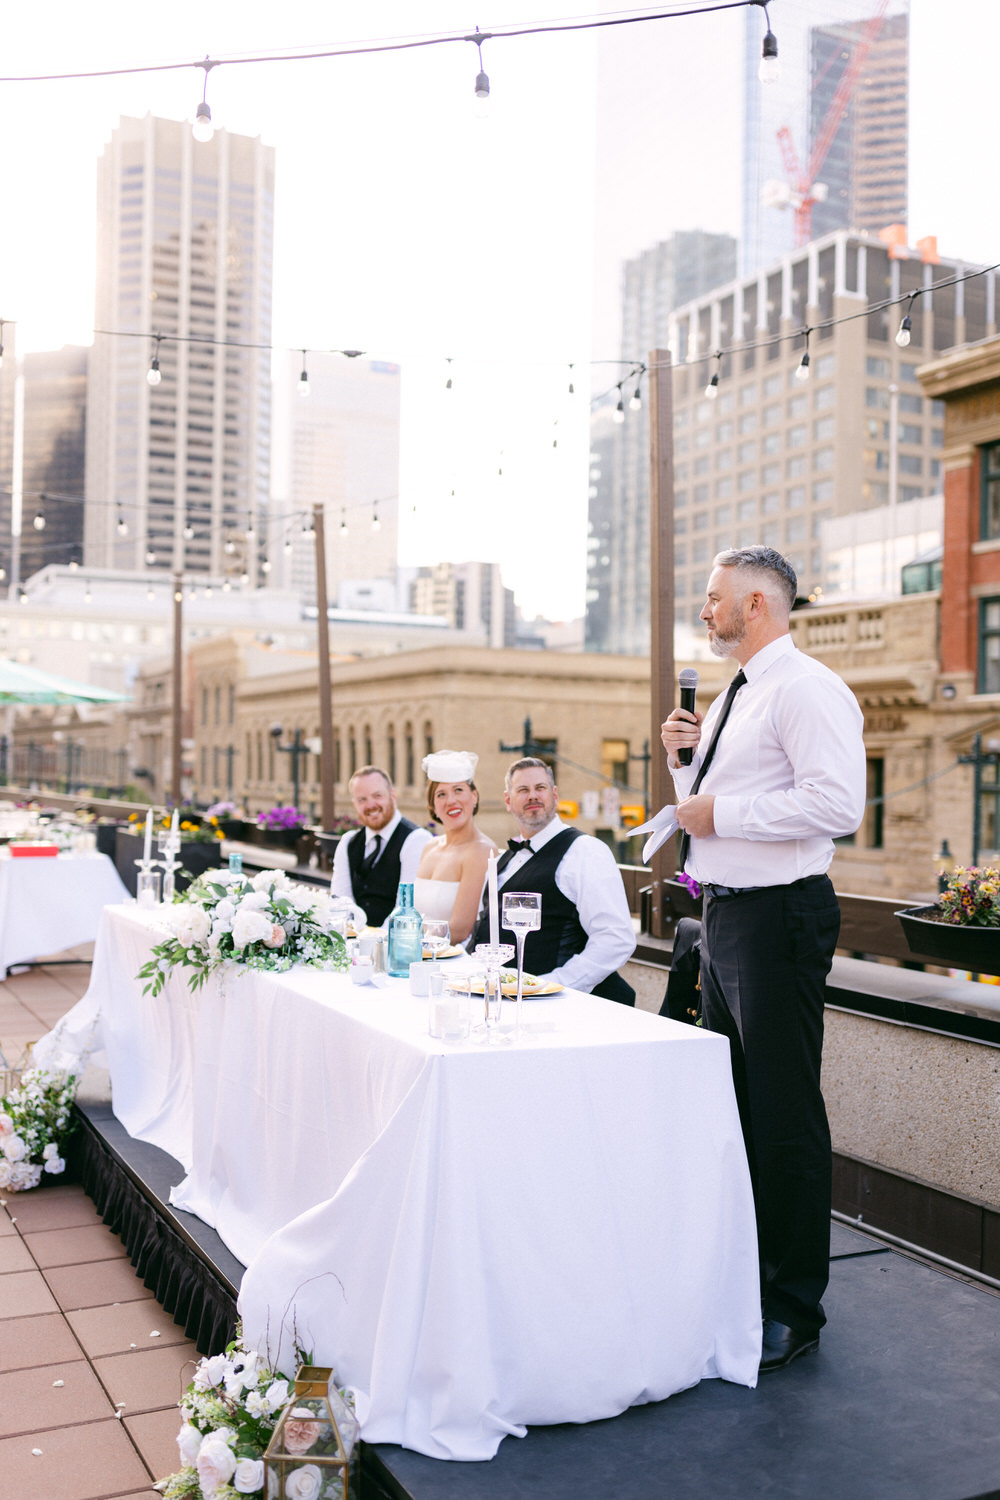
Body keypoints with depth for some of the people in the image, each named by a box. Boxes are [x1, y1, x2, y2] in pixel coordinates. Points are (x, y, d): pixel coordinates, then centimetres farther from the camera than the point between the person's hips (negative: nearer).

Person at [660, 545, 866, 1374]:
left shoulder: (806, 689, -14)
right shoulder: (735, 699, 17)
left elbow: (838, 803, -26)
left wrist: (723, 813, -20)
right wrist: (686, 759, 7)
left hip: (780, 916, -10)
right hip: (725, 913, 10)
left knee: (785, 1115, -1)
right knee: (732, 1103, 19)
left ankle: (794, 1310, 13)